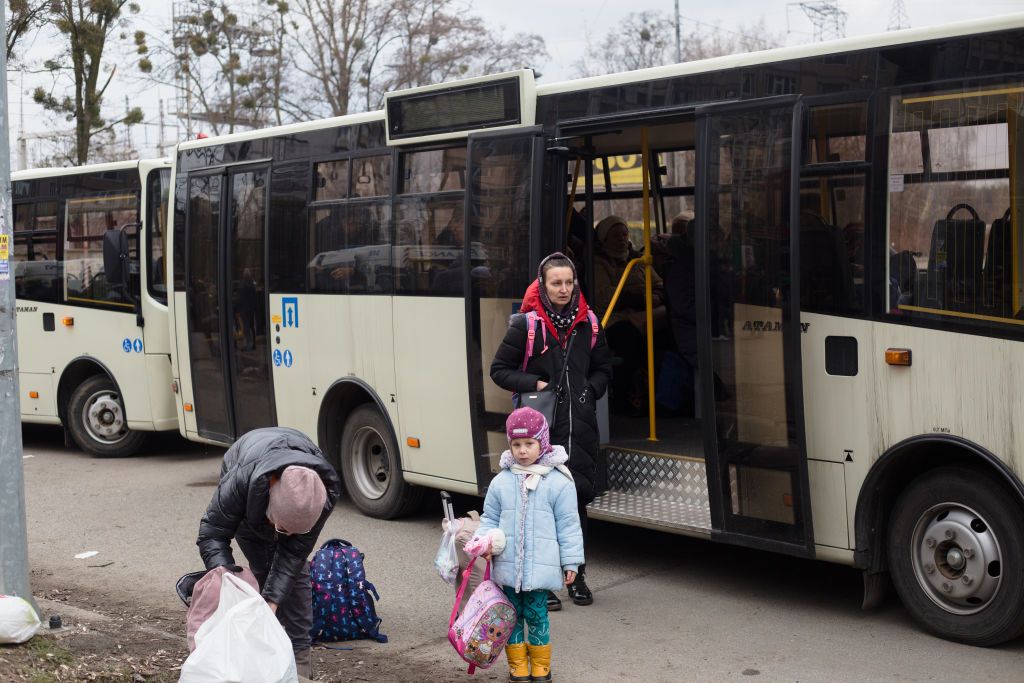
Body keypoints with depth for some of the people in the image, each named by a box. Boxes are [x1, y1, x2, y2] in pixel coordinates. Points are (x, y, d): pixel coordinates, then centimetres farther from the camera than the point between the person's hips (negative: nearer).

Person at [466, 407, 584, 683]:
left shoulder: (558, 482, -6)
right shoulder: (501, 482, 2)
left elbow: (568, 525, -2)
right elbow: (489, 518, 11)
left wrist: (571, 562, -1)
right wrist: (485, 540, -9)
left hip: (540, 567, -3)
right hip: (508, 566, 3)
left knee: (536, 616, 4)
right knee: (513, 616, 12)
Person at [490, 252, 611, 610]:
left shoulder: (588, 323, 9)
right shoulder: (527, 324, -4)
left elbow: (603, 367, 21)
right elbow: (499, 369, 1)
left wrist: (591, 390, 3)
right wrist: (534, 384, -11)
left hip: (581, 424, 4)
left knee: (579, 496, 9)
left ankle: (576, 575, 23)